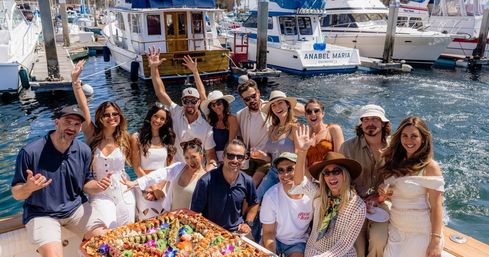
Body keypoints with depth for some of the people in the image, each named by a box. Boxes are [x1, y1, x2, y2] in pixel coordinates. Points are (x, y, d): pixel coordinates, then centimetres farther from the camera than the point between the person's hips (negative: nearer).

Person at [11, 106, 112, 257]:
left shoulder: (84, 151, -5)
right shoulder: (30, 152, -16)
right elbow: (16, 194, -8)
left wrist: (98, 186, -15)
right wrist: (29, 187, -31)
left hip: (76, 208, 3)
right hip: (41, 213, -3)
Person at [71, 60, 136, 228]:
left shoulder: (126, 139, -2)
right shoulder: (93, 136, -4)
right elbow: (83, 108, -13)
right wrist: (75, 80, -19)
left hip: (124, 194, 1)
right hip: (101, 195, -1)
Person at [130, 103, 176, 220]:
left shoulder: (168, 138, 6)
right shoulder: (137, 137, -5)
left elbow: (170, 167, 2)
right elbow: (137, 168, -7)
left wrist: (160, 187, -10)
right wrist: (153, 187, -10)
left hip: (164, 186, 3)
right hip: (145, 186, -3)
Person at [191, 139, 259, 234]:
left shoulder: (247, 181, -3)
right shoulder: (206, 181, -16)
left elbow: (254, 204, 17)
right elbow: (195, 212, -8)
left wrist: (248, 223, 6)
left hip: (237, 231, 4)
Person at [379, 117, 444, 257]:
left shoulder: (430, 167, -13)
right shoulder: (396, 162, 3)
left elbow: (436, 206, -14)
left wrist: (436, 241, -17)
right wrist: (385, 193, -6)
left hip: (421, 233, -5)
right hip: (395, 229, 5)